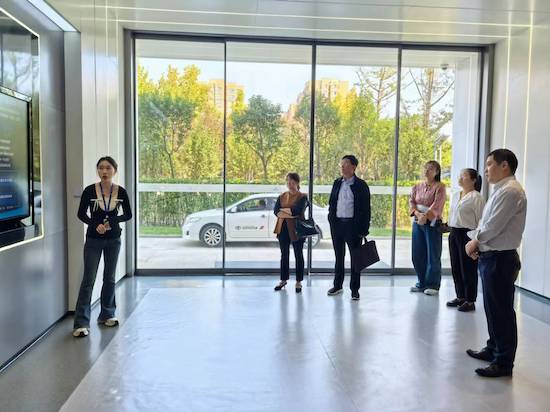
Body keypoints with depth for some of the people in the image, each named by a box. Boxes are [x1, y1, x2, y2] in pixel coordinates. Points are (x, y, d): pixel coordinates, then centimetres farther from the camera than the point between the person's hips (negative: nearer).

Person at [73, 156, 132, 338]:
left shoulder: (121, 192, -6)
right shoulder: (89, 191, -10)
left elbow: (128, 215, 3)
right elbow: (81, 214, -1)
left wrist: (111, 221, -14)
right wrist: (95, 224, -17)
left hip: (113, 240, 2)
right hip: (93, 240, -2)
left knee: (109, 278, 12)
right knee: (88, 279, -4)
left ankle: (107, 315, 27)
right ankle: (81, 323, 1)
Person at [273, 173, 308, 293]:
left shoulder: (302, 197, -4)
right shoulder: (281, 196, 10)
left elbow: (297, 210, -20)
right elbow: (276, 211, -3)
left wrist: (283, 209, -10)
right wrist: (288, 214, -17)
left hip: (296, 229, -4)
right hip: (283, 229, 4)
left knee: (298, 255, 5)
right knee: (284, 255, 12)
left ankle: (298, 282, 12)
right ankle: (283, 280, 23)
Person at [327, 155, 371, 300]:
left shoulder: (361, 185, -4)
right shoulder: (337, 183, 10)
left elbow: (366, 209, -6)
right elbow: (331, 203, 15)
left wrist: (364, 229, -11)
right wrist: (331, 221, 4)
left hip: (353, 225, -4)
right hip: (337, 224, 5)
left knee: (355, 258, 3)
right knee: (339, 256, 14)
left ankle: (355, 289, 13)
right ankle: (337, 285, 26)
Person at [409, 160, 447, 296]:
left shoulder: (439, 187, -3)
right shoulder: (417, 187, 12)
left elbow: (436, 205, -14)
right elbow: (411, 201, 2)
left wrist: (425, 216, -23)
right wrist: (417, 214, -16)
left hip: (432, 223, -5)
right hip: (417, 223, 5)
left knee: (433, 255, 0)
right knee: (418, 254, 8)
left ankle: (433, 285, 9)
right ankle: (422, 283, 21)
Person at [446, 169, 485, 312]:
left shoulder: (476, 197, -11)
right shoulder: (456, 196, 14)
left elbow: (480, 219, -13)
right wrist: (451, 230, 15)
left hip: (467, 234, -8)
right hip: (454, 233, 8)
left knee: (468, 268, 0)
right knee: (455, 267, 13)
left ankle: (470, 301, 12)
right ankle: (460, 296, 26)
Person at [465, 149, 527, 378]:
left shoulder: (510, 191, -16)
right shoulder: (500, 191, 16)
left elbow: (493, 226, -21)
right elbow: (485, 223, 17)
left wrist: (475, 242, -6)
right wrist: (475, 241, 2)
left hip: (500, 258, -10)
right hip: (490, 257, 10)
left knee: (501, 310, -1)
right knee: (492, 307, 19)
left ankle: (503, 362, 9)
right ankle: (493, 349, 34)